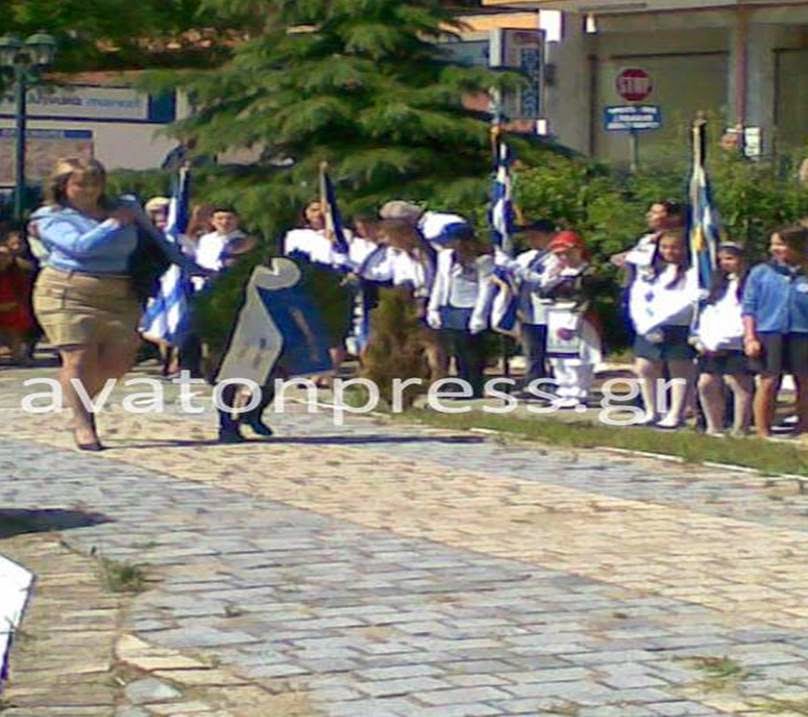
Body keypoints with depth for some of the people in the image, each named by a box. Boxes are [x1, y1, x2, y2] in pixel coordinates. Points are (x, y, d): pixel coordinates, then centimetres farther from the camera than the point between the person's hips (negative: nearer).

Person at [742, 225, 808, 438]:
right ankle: (763, 431, 3)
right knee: (769, 382, -3)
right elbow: (749, 308, 6)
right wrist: (750, 338, -1)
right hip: (769, 333, -1)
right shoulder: (760, 273, 6)